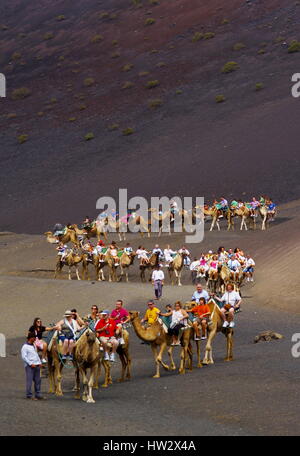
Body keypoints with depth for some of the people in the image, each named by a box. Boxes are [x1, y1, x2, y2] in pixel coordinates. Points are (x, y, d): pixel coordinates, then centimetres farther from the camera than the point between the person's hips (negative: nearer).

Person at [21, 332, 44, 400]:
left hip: (37, 366, 8)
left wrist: (39, 362, 12)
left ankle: (38, 394, 12)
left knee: (38, 380, 6)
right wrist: (31, 364, -16)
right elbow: (24, 357, -12)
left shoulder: (34, 346, 19)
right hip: (29, 366, -8)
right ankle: (29, 395, -5)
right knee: (29, 381, -7)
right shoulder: (25, 347, -6)